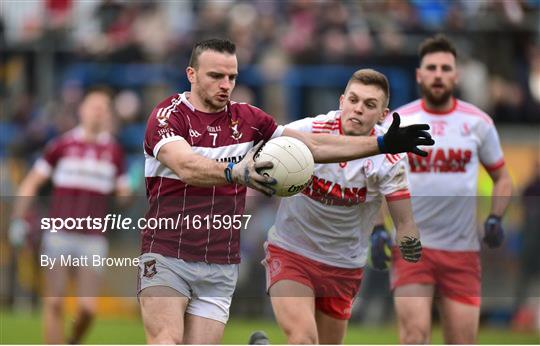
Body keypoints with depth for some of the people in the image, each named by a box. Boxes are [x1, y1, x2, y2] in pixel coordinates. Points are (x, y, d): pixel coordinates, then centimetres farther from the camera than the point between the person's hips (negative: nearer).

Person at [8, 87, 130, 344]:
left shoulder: (114, 152, 7)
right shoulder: (62, 146, 3)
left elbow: (123, 193, 15)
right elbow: (31, 183, 8)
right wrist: (18, 220, 1)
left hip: (92, 240, 1)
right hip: (59, 234, -1)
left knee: (88, 307, -9)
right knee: (54, 304, -7)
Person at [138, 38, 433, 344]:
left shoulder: (247, 118, 10)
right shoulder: (168, 116, -7)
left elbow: (314, 145, 9)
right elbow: (186, 167, -27)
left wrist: (383, 144, 2)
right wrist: (235, 172, -46)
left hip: (221, 268, 4)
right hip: (167, 258, -4)